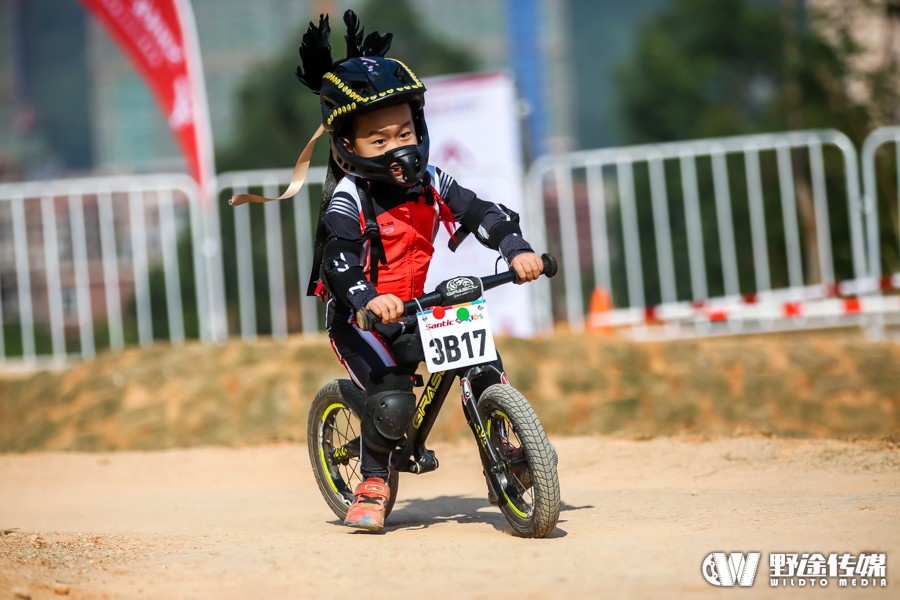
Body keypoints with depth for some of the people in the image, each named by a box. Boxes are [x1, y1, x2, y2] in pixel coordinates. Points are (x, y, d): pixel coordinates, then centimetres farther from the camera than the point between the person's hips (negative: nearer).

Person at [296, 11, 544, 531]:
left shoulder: (428, 182, -1)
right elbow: (340, 262, -30)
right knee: (392, 401, -25)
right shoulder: (348, 199, -18)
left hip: (414, 308, 5)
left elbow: (481, 212, -5)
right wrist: (369, 299, -49)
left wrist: (516, 248, -23)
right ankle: (373, 483, -1)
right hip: (361, 318, -5)